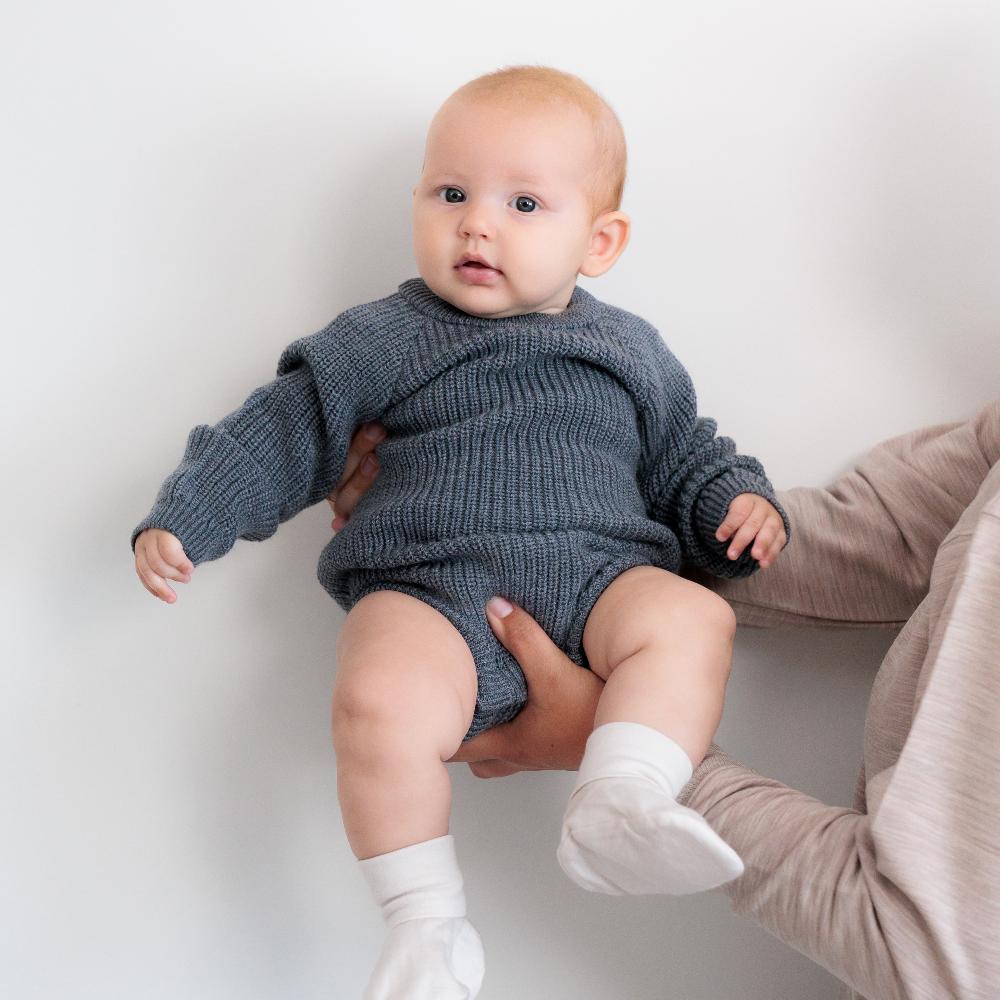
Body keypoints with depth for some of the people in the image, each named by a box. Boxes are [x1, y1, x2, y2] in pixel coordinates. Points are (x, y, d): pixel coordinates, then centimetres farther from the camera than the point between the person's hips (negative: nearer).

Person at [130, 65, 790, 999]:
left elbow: (685, 457, 28)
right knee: (380, 702, -33)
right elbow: (282, 432, 14)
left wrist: (738, 503, 8)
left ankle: (614, 814, -32)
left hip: (593, 574, 3)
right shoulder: (382, 339, 14)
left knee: (691, 617, -29)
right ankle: (427, 925, -17)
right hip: (430, 588, -2)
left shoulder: (629, 351, 21)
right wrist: (182, 518, 5)